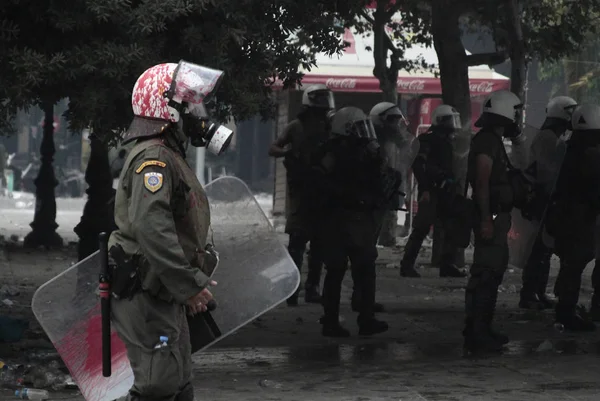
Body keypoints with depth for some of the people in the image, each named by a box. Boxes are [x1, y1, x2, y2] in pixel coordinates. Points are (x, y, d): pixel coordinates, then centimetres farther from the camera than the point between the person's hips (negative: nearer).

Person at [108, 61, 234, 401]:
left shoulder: (170, 156, 18)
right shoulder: (153, 158, -17)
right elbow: (151, 226, -30)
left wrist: (196, 278, 21)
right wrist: (189, 285, -29)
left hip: (165, 295, 11)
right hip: (146, 294, -11)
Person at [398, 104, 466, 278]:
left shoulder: (447, 143, 20)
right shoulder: (428, 140, -8)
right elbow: (418, 165, -17)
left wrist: (452, 189, 21)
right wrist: (425, 189, -24)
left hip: (445, 193, 9)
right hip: (431, 192, -9)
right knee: (422, 228, -11)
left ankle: (447, 265, 11)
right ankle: (407, 265, -8)